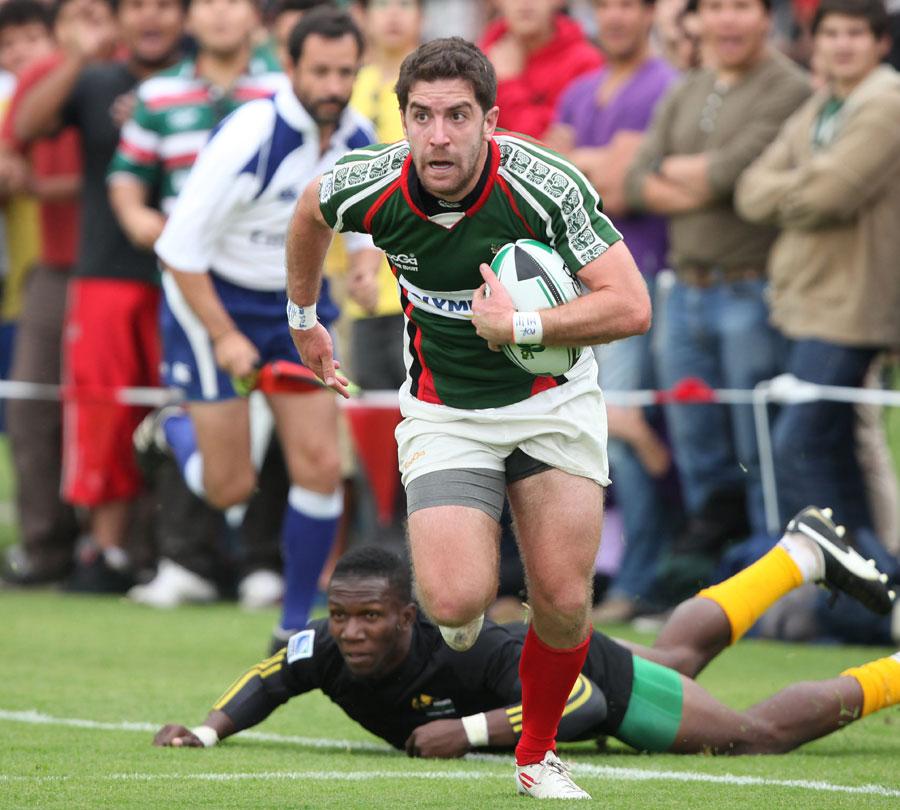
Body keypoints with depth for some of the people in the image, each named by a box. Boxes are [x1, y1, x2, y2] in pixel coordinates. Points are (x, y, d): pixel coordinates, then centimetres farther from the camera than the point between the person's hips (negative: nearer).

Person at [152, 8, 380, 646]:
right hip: (215, 299, -5)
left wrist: (367, 261, -6)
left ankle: (296, 627, 7)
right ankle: (177, 433, 34)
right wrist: (223, 336, -22)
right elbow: (180, 248, -23)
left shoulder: (358, 139, -7)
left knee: (320, 466, -7)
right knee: (231, 488, -2)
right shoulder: (250, 138, -27)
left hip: (296, 302, 5)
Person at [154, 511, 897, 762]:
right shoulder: (328, 648, -31)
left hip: (598, 677, -7)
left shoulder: (474, 652, -46)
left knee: (760, 736, 8)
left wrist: (473, 730, -57)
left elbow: (583, 704, -49)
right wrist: (208, 731, -27)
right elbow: (272, 679, -11)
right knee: (677, 656, 34)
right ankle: (800, 552, 55)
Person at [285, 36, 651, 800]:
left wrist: (521, 325, -32)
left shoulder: (548, 186, -25)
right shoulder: (370, 189, -18)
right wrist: (304, 318, 19)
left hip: (552, 398, 0)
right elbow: (311, 209, 8)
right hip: (444, 413, 0)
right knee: (457, 600, -18)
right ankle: (461, 605, 22)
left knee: (564, 602, -6)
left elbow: (631, 307, -24)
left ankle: (538, 756, 22)